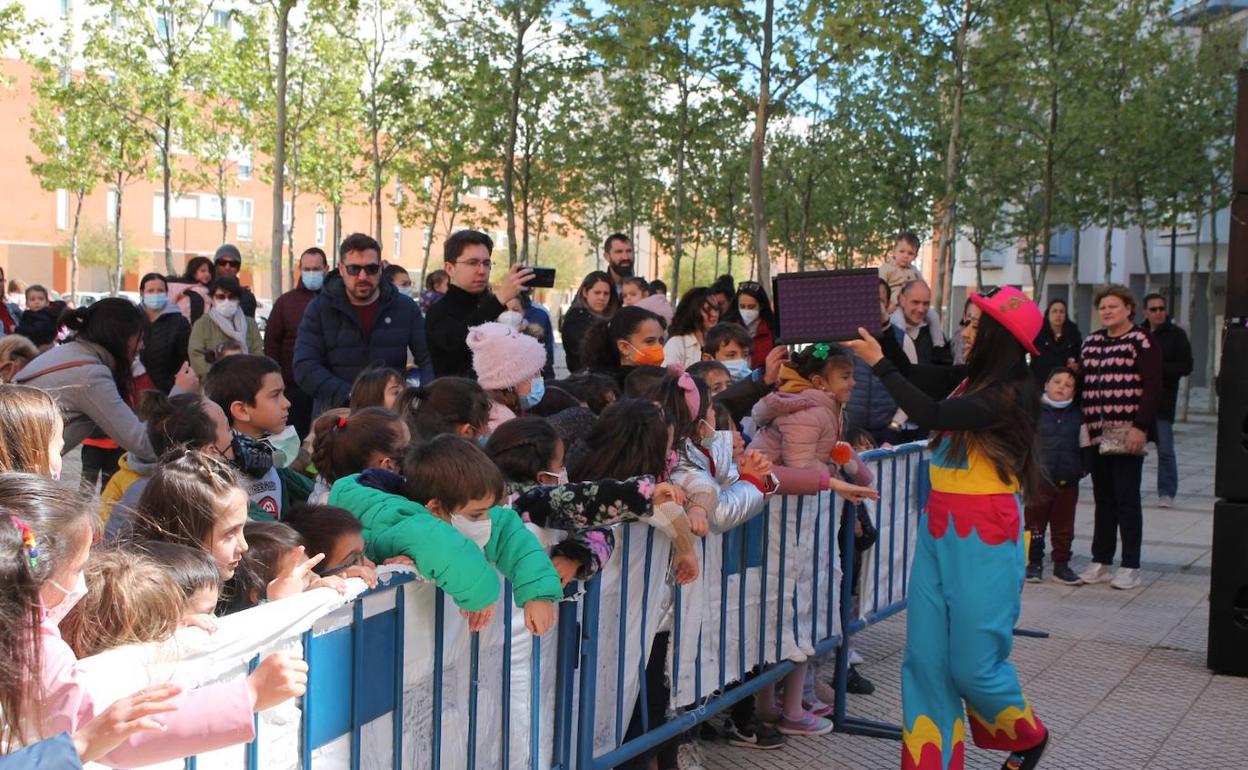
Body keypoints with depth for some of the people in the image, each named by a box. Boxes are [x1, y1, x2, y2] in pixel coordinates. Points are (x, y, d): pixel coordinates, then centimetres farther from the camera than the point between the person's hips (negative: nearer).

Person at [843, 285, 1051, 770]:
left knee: (973, 664, 3)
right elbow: (914, 373, 19)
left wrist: (878, 363, -18)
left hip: (983, 537, -7)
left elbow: (931, 415, -24)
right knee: (927, 658, 5)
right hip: (940, 529, 7)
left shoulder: (1012, 393, -16)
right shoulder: (970, 379, 7)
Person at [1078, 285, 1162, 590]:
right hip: (1097, 433, 6)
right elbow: (1084, 383, 17)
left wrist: (1141, 426, -16)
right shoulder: (1091, 342, 15)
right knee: (1103, 499, 10)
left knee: (1126, 499, -2)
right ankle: (1100, 562, 17)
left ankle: (1130, 567, 3)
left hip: (1126, 433, -6)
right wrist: (1083, 422, 6)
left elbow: (1153, 388, -10)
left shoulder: (1141, 342, -4)